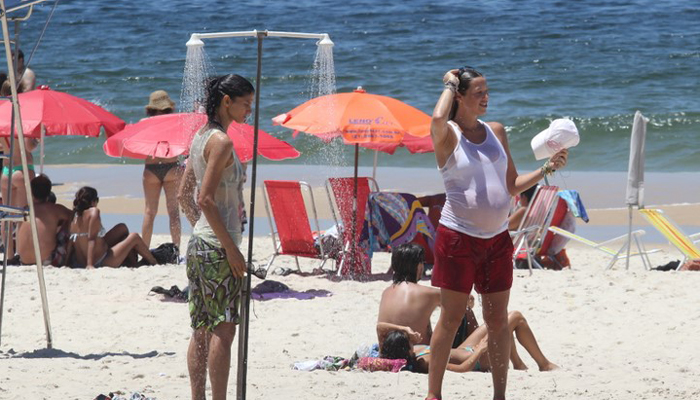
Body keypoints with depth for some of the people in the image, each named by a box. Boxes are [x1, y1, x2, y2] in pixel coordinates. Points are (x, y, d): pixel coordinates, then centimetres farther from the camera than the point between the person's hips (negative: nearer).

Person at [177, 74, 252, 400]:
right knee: (223, 330, -7)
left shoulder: (200, 137, 13)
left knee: (201, 330, 11)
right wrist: (231, 250, -18)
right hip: (217, 246, -10)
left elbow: (184, 195, 19)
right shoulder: (221, 141, -14)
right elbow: (206, 199, -20)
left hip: (198, 242, 10)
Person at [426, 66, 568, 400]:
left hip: (497, 239, 5)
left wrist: (547, 168, 3)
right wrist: (450, 84, -14)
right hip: (459, 237, -5)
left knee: (498, 320, 7)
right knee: (451, 319, 0)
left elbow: (512, 185, 16)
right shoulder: (447, 134, -6)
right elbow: (439, 118, -32)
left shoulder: (496, 132, 11)